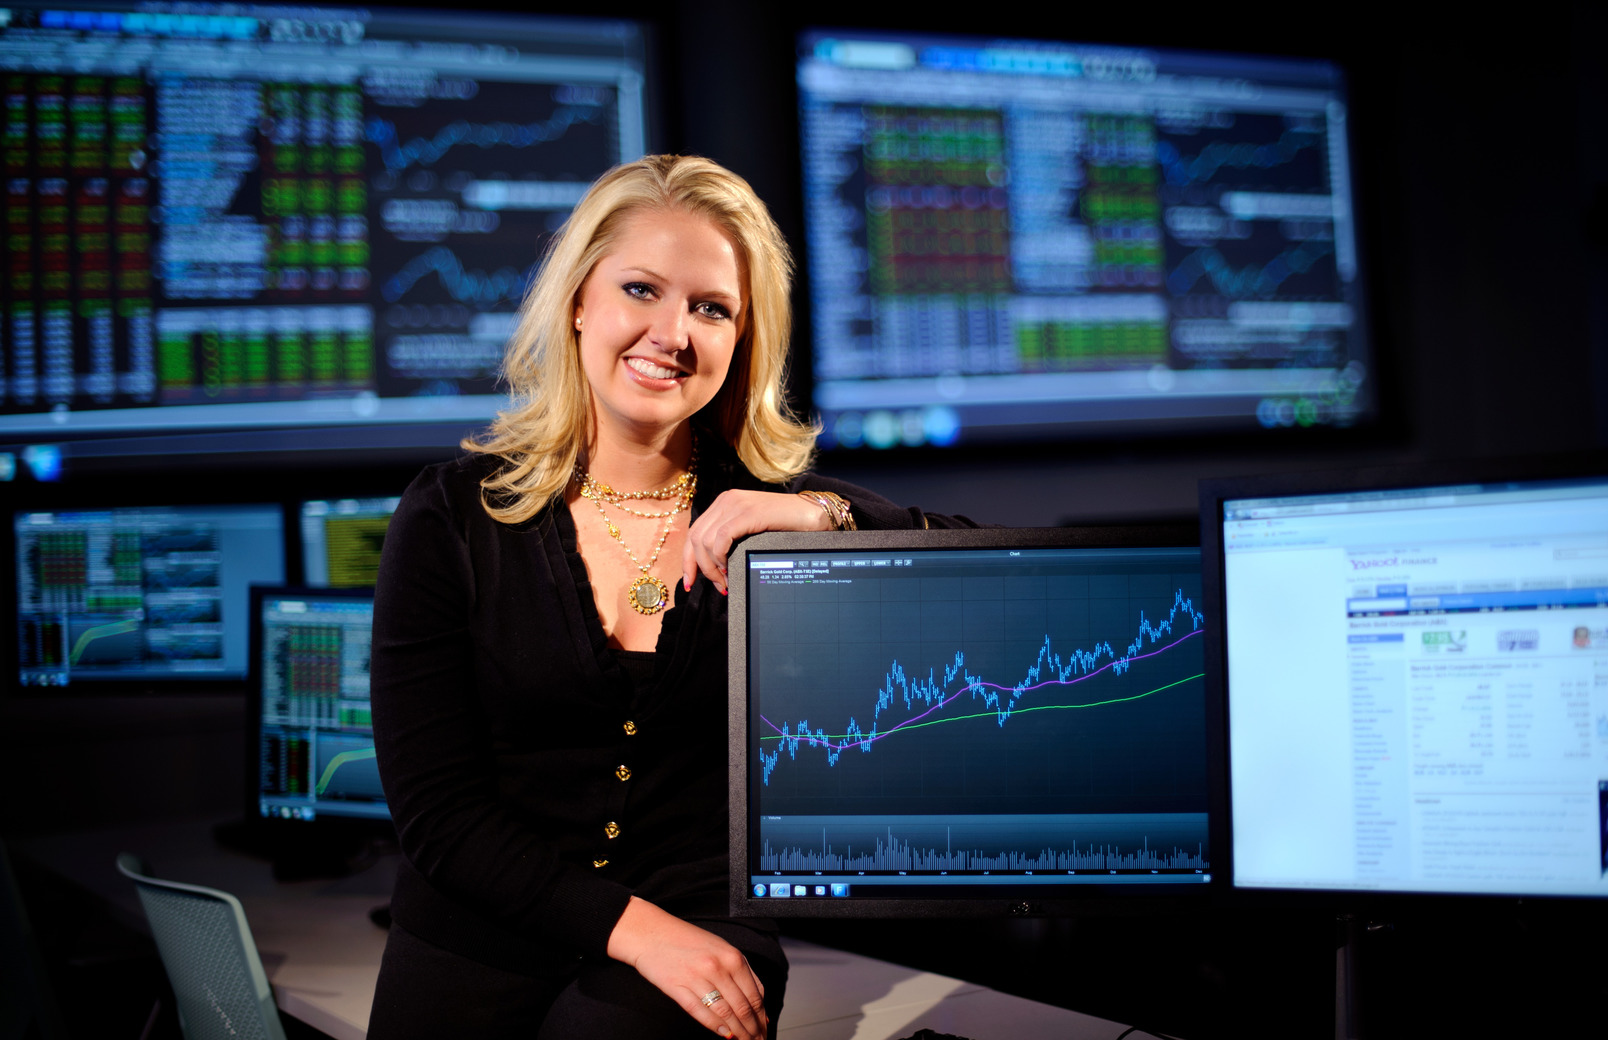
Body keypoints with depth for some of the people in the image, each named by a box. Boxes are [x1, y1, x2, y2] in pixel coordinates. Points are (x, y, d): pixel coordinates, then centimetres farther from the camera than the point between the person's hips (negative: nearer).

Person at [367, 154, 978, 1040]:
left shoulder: (770, 514, 1)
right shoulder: (452, 518, 0)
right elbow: (435, 807, -4)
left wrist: (832, 521, -19)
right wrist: (629, 925, -15)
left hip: (703, 957, -1)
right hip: (475, 962, 1)